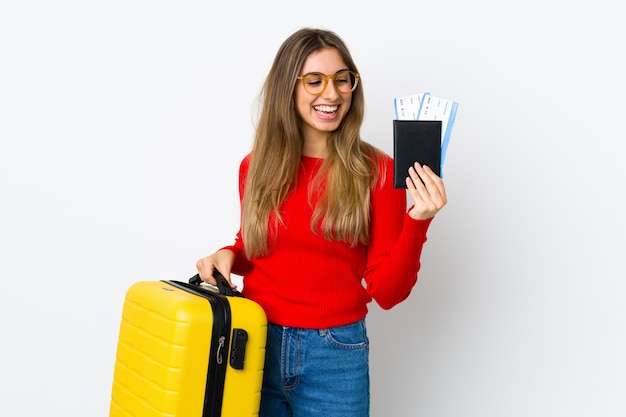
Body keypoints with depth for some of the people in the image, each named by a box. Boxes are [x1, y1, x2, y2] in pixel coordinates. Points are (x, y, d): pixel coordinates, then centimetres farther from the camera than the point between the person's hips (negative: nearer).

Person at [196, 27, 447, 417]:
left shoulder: (378, 172, -8)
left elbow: (387, 292, -9)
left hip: (335, 357, -2)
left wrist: (418, 221, -22)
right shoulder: (256, 166, -1)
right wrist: (230, 256, -5)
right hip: (254, 345, 2)